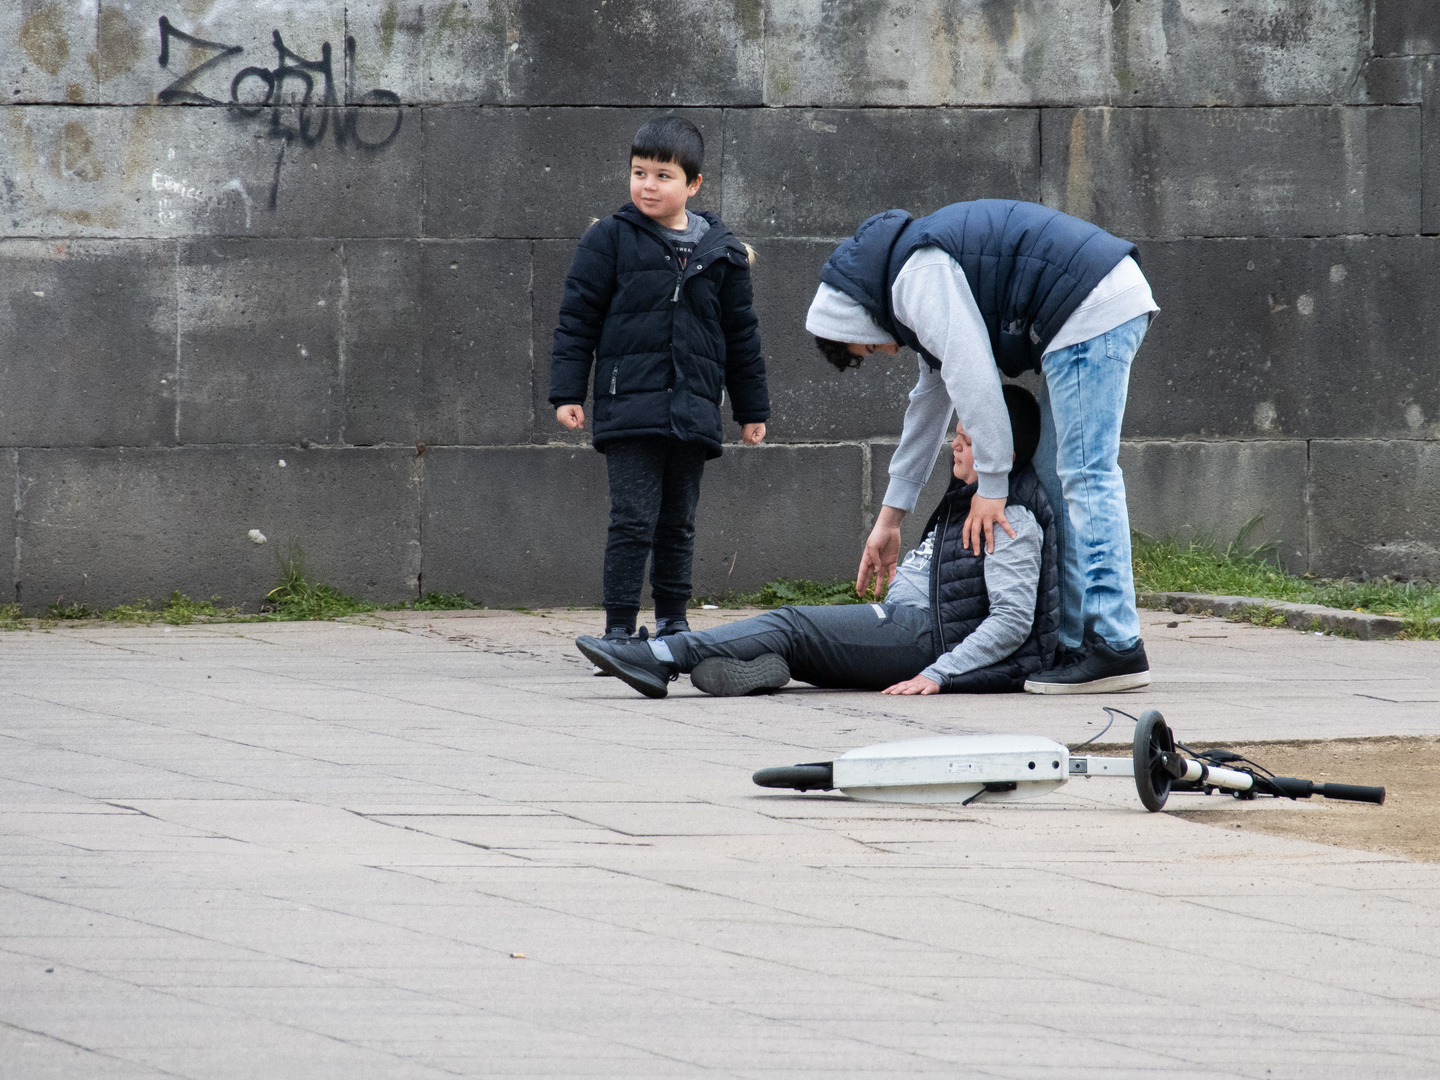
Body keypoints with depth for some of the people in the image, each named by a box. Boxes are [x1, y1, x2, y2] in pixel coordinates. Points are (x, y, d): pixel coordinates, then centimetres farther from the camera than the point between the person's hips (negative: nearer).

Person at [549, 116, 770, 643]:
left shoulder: (720, 252, 10)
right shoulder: (609, 240, 2)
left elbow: (741, 336, 17)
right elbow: (577, 319, 3)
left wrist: (752, 408, 18)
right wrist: (567, 392, -3)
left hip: (692, 414, 3)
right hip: (629, 411, -3)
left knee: (678, 525, 11)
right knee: (633, 521, -9)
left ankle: (673, 621, 22)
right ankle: (619, 627, -5)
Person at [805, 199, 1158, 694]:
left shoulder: (918, 278, -11)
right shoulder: (923, 266, 24)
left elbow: (972, 376, -18)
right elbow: (931, 402, 32)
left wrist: (991, 485, -12)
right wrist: (890, 517, 34)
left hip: (1091, 312, -11)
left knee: (1086, 477, -12)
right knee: (1056, 477, 12)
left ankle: (1115, 648, -16)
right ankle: (1073, 641, 9)